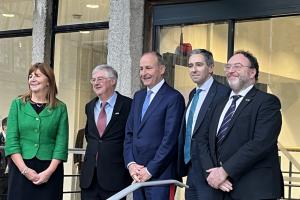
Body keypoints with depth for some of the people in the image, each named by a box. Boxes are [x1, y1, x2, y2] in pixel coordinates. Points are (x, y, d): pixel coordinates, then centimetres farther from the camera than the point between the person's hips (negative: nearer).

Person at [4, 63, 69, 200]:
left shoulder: (60, 108, 4)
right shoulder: (18, 104, 6)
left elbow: (61, 143, -1)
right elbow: (11, 140, 0)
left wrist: (49, 171, -12)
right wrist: (25, 169, -10)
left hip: (50, 170, 0)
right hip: (20, 168, 1)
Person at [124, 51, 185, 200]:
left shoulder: (174, 98, -8)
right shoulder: (138, 96, 15)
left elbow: (170, 139, -14)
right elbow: (129, 133, 14)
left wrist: (150, 170, -13)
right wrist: (130, 164, 0)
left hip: (160, 175, -6)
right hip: (137, 175, 6)